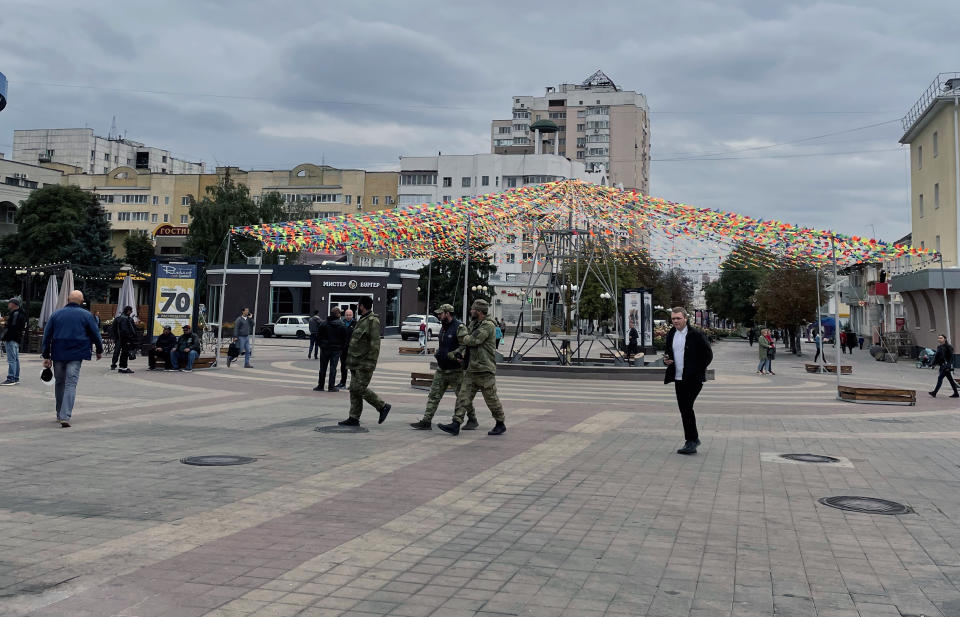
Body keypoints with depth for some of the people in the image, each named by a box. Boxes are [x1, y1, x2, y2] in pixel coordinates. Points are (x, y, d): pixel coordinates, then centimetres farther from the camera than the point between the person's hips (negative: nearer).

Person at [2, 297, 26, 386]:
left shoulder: (15, 313, -14)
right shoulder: (21, 313, 18)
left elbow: (12, 327, -21)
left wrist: (6, 337, -19)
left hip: (11, 339, -11)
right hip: (17, 339, 11)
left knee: (11, 360, -11)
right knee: (16, 359, 13)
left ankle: (10, 379, -12)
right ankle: (16, 378, 18)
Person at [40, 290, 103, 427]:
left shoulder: (56, 314, 8)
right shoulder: (86, 315, 0)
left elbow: (47, 336, 7)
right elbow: (95, 334, 2)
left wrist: (46, 356, 9)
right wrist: (99, 350, 17)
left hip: (58, 354, 3)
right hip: (76, 355, -3)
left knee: (59, 383, 17)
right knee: (71, 384, -4)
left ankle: (60, 414, 28)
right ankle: (65, 417, -16)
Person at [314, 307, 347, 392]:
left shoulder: (323, 324, -2)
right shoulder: (342, 325, -6)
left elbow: (318, 336, 1)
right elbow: (344, 338, -3)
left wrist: (319, 345, 13)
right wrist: (341, 347, 9)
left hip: (324, 349, 1)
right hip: (336, 349, -1)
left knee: (323, 368, 9)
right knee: (333, 368, 2)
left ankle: (320, 386, 12)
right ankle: (331, 386, 2)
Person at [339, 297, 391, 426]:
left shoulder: (373, 321, -14)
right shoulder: (362, 320, 18)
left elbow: (375, 344, -20)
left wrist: (370, 363, -23)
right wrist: (351, 360, 21)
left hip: (364, 363, -10)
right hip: (356, 362, 10)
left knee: (360, 389, -10)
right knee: (354, 390, 9)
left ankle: (383, 406, 4)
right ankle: (354, 418, 13)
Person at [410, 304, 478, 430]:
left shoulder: (459, 327, -15)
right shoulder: (443, 327, 13)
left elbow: (465, 347, -21)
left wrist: (449, 355, -23)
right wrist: (437, 353, 7)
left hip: (456, 370, -8)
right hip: (441, 370, 8)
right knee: (433, 396, 3)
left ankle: (472, 420, 20)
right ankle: (426, 421, 4)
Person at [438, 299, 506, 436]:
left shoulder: (488, 325, -14)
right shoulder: (473, 324, 15)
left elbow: (473, 340, -22)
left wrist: (461, 339, -3)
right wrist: (464, 354, 7)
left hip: (485, 370, -8)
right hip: (471, 369, 8)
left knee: (491, 399, 3)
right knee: (463, 396, 1)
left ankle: (500, 425, 18)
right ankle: (455, 425, -2)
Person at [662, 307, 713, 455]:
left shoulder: (696, 334, -8)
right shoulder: (670, 335, 11)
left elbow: (708, 354, -5)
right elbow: (668, 352, 22)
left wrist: (699, 371, -8)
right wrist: (666, 360, 0)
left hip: (692, 379, -7)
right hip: (678, 379, 7)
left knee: (687, 407, -12)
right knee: (684, 409, 10)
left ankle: (691, 441, -4)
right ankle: (694, 439, 22)